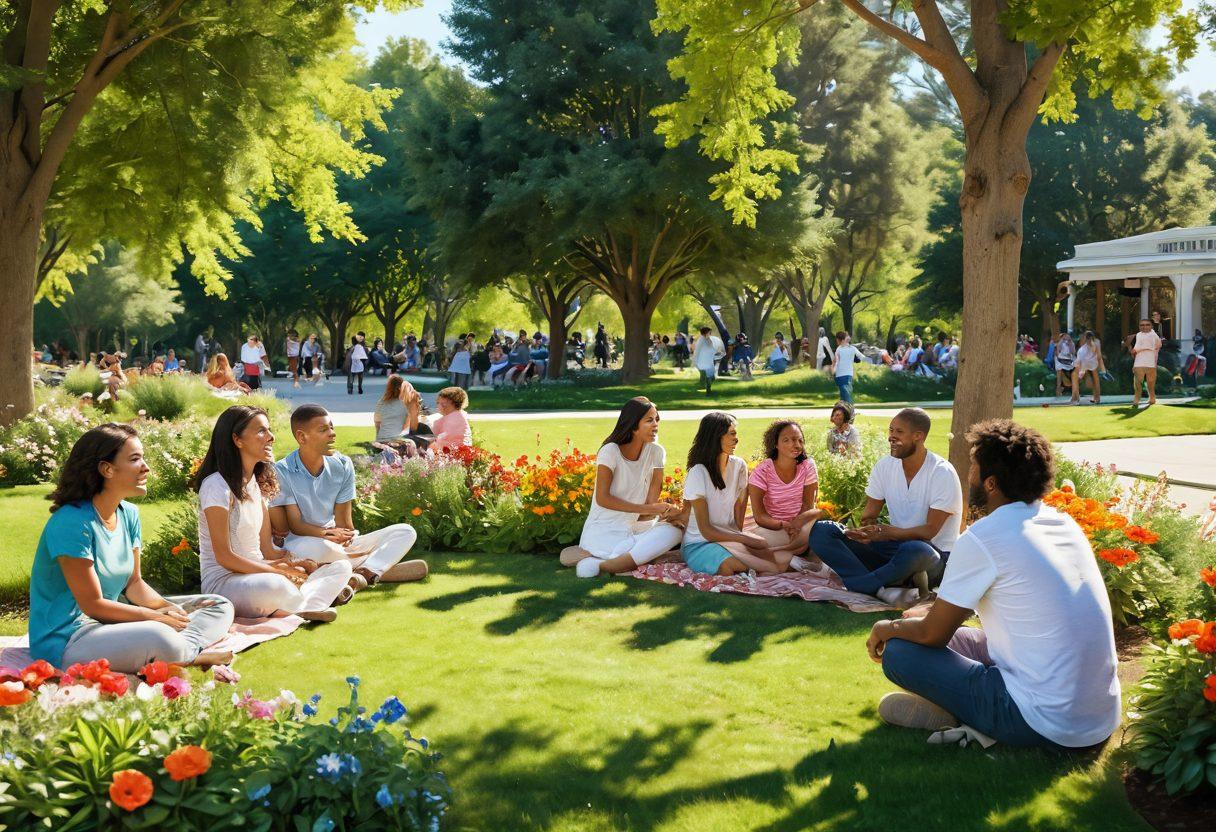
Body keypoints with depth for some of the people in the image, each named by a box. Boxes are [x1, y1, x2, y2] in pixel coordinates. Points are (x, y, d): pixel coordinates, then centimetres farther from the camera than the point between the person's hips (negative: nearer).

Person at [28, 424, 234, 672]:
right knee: (158, 636, -40)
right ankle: (195, 655, -11)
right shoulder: (73, 523, -19)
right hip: (65, 640, -10)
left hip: (111, 619, 10)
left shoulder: (129, 514, 7)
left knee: (220, 607, 3)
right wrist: (157, 616, -13)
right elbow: (93, 605, -17)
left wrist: (168, 607, -8)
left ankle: (185, 649, -25)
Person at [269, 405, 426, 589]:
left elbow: (343, 522, -2)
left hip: (341, 545, 5)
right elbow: (295, 525, -12)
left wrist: (344, 538, -24)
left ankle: (363, 573, -33)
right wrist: (327, 534, -29)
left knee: (406, 532, -7)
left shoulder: (343, 466, 2)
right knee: (313, 547, -42)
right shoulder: (282, 472, -10)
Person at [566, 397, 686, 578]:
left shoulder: (656, 452, 2)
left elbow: (652, 501, -2)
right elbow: (602, 498, -15)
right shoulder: (610, 451, -10)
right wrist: (649, 509, -18)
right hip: (604, 529, -6)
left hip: (636, 527, 6)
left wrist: (666, 513, -25)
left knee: (674, 531, -25)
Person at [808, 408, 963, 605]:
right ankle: (882, 590, -31)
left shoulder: (943, 474, -12)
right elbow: (869, 514, 6)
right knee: (821, 531, -14)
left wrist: (888, 533, -26)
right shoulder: (885, 466, 4)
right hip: (893, 546, 6)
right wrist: (867, 529, -18)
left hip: (934, 554, -6)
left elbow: (930, 530, -15)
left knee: (914, 551, -45)